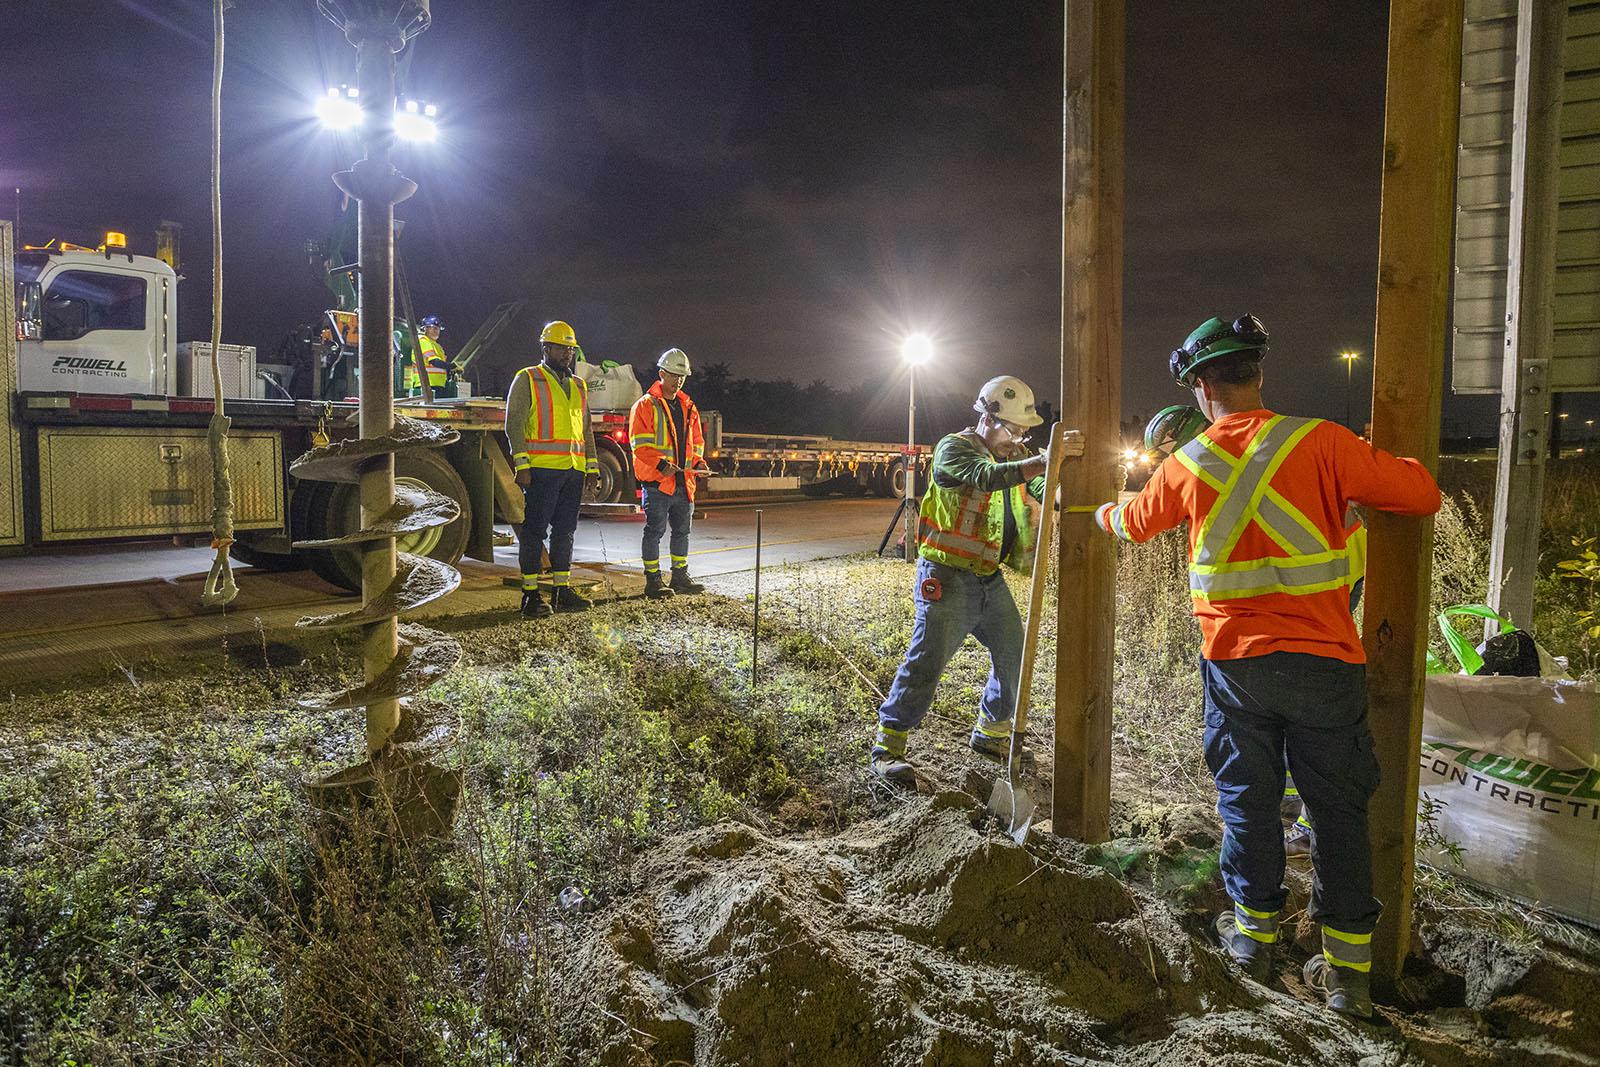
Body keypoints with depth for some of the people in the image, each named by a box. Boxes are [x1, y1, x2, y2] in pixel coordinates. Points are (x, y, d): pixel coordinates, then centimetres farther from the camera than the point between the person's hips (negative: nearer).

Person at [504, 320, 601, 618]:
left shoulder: (578, 386, 21)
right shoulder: (527, 380, 2)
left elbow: (586, 429, 24)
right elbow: (514, 423, -5)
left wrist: (592, 465, 16)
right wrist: (522, 464, -14)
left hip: (573, 470, 6)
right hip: (542, 469, -6)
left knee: (565, 530, 9)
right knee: (534, 529, -4)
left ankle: (562, 590, 16)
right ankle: (531, 595, 0)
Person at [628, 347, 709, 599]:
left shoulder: (688, 406, 16)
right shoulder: (646, 405, -5)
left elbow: (696, 441, 21)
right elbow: (640, 444, -12)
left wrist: (698, 462, 3)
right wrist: (661, 463, -23)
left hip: (683, 482, 7)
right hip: (656, 482, -7)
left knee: (682, 530, 13)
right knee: (655, 530, -2)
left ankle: (680, 576, 24)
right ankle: (653, 581, 4)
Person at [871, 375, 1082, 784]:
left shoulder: (1013, 455, 13)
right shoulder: (953, 449, -11)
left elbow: (1043, 488, 1)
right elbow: (987, 477, -30)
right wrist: (1047, 459, -38)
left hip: (990, 578, 8)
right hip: (948, 577, -8)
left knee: (1014, 657, 12)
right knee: (927, 661, -10)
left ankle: (990, 733, 31)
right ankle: (887, 746, 0)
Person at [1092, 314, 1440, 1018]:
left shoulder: (1187, 465, 1)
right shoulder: (1319, 442, -8)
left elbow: (1136, 522, 19)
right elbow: (1421, 494, -6)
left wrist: (1102, 512, 42)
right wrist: (1371, 475, 15)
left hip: (1234, 661, 2)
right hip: (1322, 659, -1)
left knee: (1246, 798, 15)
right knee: (1337, 807, 9)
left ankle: (1254, 934, 27)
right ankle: (1347, 970, 14)